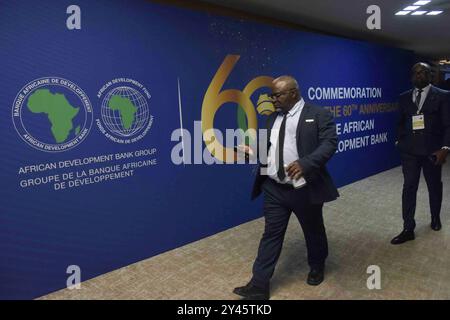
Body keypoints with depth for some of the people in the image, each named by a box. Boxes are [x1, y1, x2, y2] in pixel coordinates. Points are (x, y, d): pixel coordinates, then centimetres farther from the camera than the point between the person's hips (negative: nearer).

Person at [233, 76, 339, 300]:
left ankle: (317, 266, 46)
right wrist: (253, 150, -4)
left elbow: (329, 143, -16)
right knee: (271, 234, 6)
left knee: (313, 231, 18)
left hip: (305, 188, -3)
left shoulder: (318, 115, -5)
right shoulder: (273, 117, 12)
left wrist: (305, 163, -31)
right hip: (274, 189, 4)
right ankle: (259, 285, 13)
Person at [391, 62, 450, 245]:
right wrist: (400, 142, 4)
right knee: (409, 188, -1)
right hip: (409, 150, 2)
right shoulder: (404, 97, 8)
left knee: (434, 187, 15)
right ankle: (408, 229, 4)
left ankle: (435, 218, 39)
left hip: (432, 150, -1)